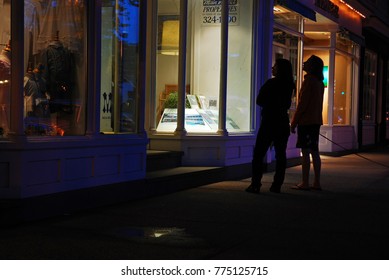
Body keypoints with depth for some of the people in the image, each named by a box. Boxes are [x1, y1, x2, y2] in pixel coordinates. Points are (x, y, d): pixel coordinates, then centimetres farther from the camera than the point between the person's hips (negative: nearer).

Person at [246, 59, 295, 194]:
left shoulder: (271, 83, -11)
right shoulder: (289, 85, 7)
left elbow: (259, 101, -5)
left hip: (269, 122, -6)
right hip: (283, 122, 6)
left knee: (259, 153, -2)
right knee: (280, 154, 7)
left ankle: (255, 184, -9)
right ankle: (277, 185, 6)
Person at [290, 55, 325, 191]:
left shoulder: (308, 81, -13)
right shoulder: (319, 82, 14)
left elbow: (302, 103, -15)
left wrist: (294, 122, -10)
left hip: (306, 121, -9)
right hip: (316, 121, 9)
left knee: (305, 152, -7)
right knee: (314, 152, 10)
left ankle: (305, 183, -7)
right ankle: (317, 182, 11)